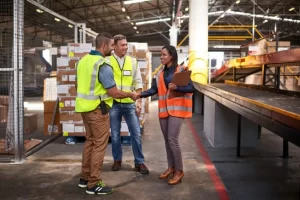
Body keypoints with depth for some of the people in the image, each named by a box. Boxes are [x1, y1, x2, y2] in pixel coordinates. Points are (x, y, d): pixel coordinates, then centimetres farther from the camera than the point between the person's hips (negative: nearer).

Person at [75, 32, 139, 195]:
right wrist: (131, 95, -3)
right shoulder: (103, 66, -20)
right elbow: (114, 93, -18)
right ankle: (93, 184, 6)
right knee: (99, 145, 0)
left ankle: (85, 178, 26)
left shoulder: (83, 60, 7)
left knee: (90, 141, 18)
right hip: (97, 109, -9)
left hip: (84, 107, 9)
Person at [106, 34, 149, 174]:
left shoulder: (132, 61, 5)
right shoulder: (107, 61, -3)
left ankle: (139, 162, 16)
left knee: (136, 133, 4)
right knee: (115, 134, 10)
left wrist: (138, 101, 0)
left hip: (130, 103, 2)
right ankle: (117, 160, 27)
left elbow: (138, 82, 6)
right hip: (113, 104, -2)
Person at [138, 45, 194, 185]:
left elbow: (191, 88, -10)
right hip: (164, 109, 7)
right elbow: (154, 89, 7)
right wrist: (140, 94, -6)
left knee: (172, 139, -11)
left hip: (176, 109, -6)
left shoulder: (181, 70, -5)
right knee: (167, 140, 11)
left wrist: (176, 87, -23)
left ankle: (179, 171, 1)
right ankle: (171, 167, 24)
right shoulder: (160, 73, 13)